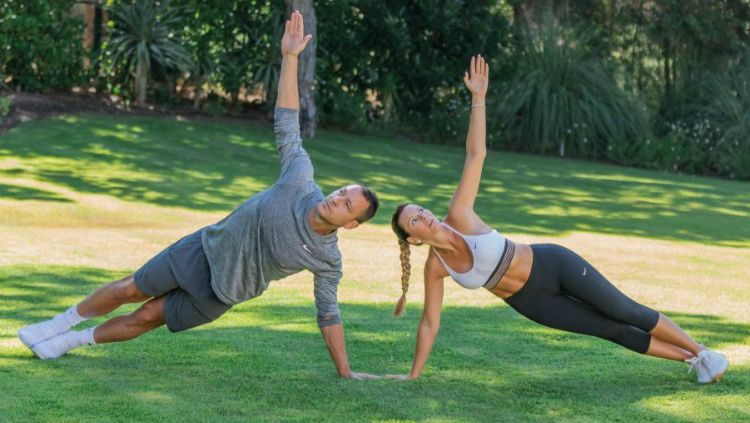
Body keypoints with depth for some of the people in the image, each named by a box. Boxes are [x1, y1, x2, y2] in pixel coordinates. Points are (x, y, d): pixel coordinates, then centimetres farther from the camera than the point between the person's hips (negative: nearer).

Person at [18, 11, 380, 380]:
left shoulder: (327, 259, -20)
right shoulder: (301, 181, -19)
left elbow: (328, 314, -8)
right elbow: (287, 124, -16)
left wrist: (345, 372, -9)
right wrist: (290, 56, -24)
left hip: (221, 292, -1)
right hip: (205, 249, 1)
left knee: (146, 318, 3)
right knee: (128, 290, 7)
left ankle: (76, 340, 25)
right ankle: (66, 321, 31)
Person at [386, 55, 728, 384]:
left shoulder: (458, 217, -18)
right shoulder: (435, 267, -13)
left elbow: (475, 156, -22)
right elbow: (430, 323, -6)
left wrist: (478, 97, -28)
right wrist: (413, 375, -6)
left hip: (553, 266, -2)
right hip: (530, 302, 2)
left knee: (629, 314, 4)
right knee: (615, 332, 8)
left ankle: (701, 352, 22)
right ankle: (690, 359, 25)